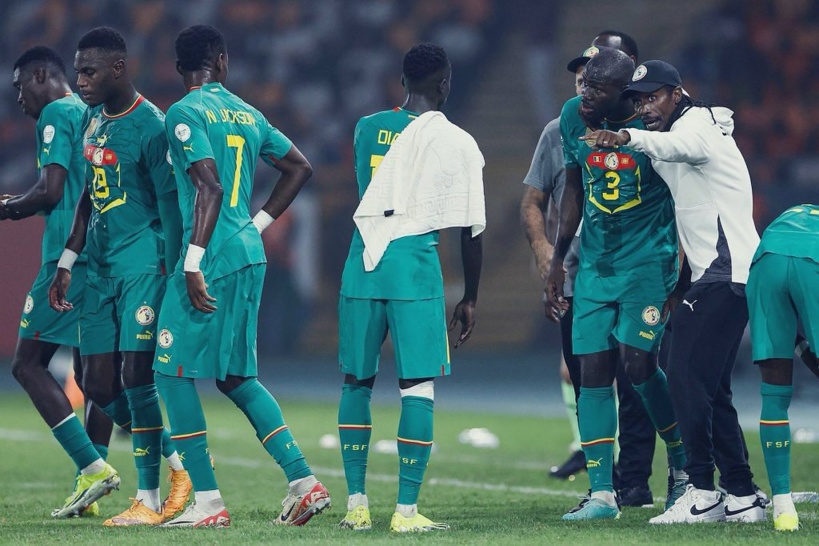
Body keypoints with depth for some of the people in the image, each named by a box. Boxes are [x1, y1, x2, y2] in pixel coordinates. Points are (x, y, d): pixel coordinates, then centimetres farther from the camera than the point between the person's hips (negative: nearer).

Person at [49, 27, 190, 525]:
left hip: (143, 264, -9)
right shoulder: (94, 119, 12)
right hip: (101, 266, 9)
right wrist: (67, 264, 18)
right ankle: (175, 461, 19)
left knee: (137, 378, -11)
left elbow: (171, 206, -14)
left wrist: (172, 278, -17)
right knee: (99, 385, 5)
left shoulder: (150, 127, -14)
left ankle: (148, 498, -3)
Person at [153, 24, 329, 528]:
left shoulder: (185, 113, -8)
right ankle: (303, 481, 8)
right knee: (237, 377, 16)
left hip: (213, 257, -8)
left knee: (174, 373, 1)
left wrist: (192, 264, -18)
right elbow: (300, 168, 20)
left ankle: (207, 501, -2)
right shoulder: (248, 114, 14)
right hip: (251, 256, 8)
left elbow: (210, 188, -18)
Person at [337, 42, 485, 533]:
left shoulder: (367, 129, 10)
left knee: (357, 382, 13)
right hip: (416, 263, -4)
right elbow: (472, 229, 2)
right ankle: (407, 510, -5)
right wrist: (470, 299, 11)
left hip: (363, 262, 4)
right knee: (418, 388, 0)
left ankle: (357, 504, 13)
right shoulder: (457, 142, -1)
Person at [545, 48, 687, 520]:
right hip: (596, 263, 5)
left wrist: (687, 270, -5)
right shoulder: (574, 117, 0)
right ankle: (602, 494, 3)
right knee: (594, 370, -1)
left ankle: (686, 467, 10)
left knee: (638, 362, -13)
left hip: (649, 260, -5)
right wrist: (557, 261, 15)